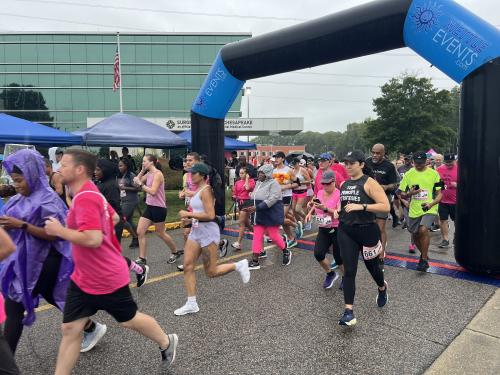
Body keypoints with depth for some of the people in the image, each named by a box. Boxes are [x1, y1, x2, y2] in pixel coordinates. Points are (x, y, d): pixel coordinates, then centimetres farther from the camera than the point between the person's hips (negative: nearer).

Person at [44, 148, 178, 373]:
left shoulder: (85, 198, -25)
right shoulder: (89, 193, 6)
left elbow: (93, 239, -34)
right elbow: (114, 217, 19)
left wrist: (59, 230, -22)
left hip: (107, 279, -8)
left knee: (128, 320, 13)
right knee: (70, 329, 9)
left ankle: (166, 343, 37)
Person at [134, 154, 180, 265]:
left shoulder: (157, 174, -17)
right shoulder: (148, 174, 8)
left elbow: (153, 192, -25)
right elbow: (137, 181, 12)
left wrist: (140, 184, -21)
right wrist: (142, 170, 5)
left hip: (158, 208, -8)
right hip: (149, 207, 8)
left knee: (160, 233, 7)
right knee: (140, 232, 3)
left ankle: (175, 252, 28)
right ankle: (142, 258, 11)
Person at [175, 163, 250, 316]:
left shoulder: (206, 190, -17)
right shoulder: (198, 190, 11)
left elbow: (210, 215, -25)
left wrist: (188, 214, -20)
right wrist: (190, 217, 8)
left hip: (208, 233, -9)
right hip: (196, 232, 9)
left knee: (211, 272, 1)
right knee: (187, 266, 3)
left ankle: (239, 265, 21)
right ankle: (191, 304, 12)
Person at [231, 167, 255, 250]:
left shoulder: (251, 181, -3)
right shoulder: (237, 182, 10)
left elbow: (247, 188, -23)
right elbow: (234, 193, 14)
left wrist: (247, 179, -11)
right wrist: (236, 197, -6)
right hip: (240, 202, 7)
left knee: (241, 222, -11)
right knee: (246, 222, 16)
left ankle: (238, 243, -10)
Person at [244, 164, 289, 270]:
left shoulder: (273, 184, -13)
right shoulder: (258, 183, 12)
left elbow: (272, 199, -25)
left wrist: (257, 207, -27)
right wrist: (251, 207, 3)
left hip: (271, 215, -7)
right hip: (260, 215, 7)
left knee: (274, 236, 0)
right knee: (257, 236, 4)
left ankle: (286, 252, 27)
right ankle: (255, 261, 8)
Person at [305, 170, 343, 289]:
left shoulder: (339, 194, -15)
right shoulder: (320, 192, 5)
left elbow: (340, 214, -24)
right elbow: (315, 207, 20)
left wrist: (325, 209, -35)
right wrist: (311, 211, -1)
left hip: (337, 230, -5)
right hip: (323, 230, 5)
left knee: (338, 258, 2)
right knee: (318, 254, -10)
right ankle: (330, 274, 19)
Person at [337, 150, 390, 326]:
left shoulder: (369, 183, -10)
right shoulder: (344, 184, 8)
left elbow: (386, 206, -18)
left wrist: (361, 206, -26)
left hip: (367, 231, -4)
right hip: (346, 231, 4)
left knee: (372, 266, 17)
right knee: (349, 271, -4)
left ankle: (382, 288, 50)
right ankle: (349, 312, -1)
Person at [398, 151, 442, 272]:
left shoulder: (434, 174, -4)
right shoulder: (408, 174, 1)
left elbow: (439, 194, -1)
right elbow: (401, 194, 4)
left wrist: (431, 204, -19)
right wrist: (409, 194, -18)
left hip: (429, 209, -3)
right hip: (414, 210, 4)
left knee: (423, 230, -25)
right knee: (415, 235, 13)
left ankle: (424, 260, -8)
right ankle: (424, 254, 41)